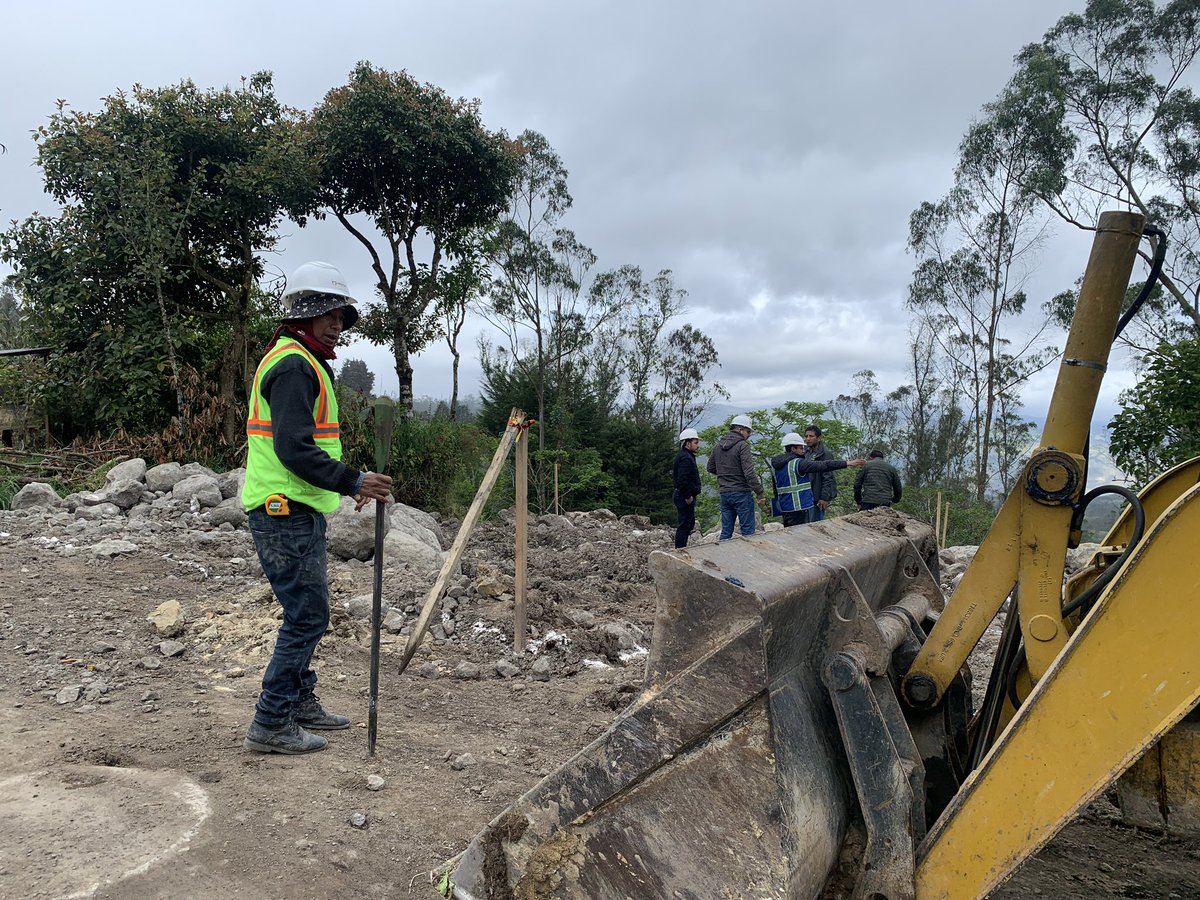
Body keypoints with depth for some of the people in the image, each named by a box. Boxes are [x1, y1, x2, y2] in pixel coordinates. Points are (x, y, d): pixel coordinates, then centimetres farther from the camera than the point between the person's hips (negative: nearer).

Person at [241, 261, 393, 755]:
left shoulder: (300, 362, 20)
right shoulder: (294, 364, -15)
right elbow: (294, 449, -24)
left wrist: (345, 482, 20)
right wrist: (352, 481, -24)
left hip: (297, 513, 11)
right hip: (287, 515, -11)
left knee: (306, 612, 18)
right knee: (307, 616, -5)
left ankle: (300, 701, 31)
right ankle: (270, 725, 5)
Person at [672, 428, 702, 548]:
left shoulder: (685, 456, 15)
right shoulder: (686, 458, -20)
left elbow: (676, 476, 23)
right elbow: (682, 480, -29)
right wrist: (688, 496, -20)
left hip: (683, 496, 11)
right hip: (684, 497, -11)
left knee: (690, 522, 20)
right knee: (684, 524, -4)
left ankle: (681, 548, 28)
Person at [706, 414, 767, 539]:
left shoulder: (718, 446, 10)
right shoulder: (743, 445, -11)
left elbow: (710, 468, 19)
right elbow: (749, 473, -18)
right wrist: (760, 493, -16)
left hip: (724, 493, 6)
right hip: (741, 493, -6)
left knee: (726, 531, 11)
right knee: (748, 530, -1)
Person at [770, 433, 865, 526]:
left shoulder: (777, 465, 10)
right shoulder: (798, 463, -14)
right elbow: (823, 465, -15)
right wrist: (847, 463, -12)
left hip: (784, 508, 8)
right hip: (799, 508, -8)